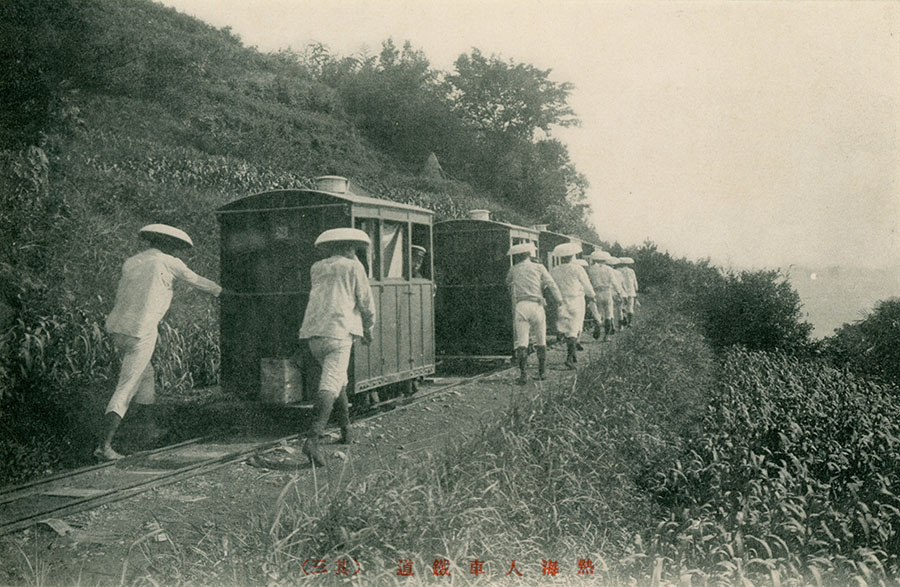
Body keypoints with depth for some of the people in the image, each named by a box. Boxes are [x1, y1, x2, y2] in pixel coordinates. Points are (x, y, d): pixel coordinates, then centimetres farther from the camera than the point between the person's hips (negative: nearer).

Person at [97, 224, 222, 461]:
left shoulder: (130, 262, 12)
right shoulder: (168, 263, -2)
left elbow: (120, 296, 13)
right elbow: (197, 281, 11)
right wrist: (222, 291, 27)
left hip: (117, 327, 7)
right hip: (141, 332, -7)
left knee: (144, 373, 25)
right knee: (126, 388, -5)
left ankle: (152, 427, 41)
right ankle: (105, 445, -10)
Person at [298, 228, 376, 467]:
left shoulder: (316, 268, 19)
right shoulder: (353, 267, 6)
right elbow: (366, 302, 6)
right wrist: (368, 328, 21)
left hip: (313, 332, 6)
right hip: (338, 331, -6)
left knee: (338, 378, 23)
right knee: (330, 385, -14)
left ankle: (346, 429, 30)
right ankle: (312, 440, -29)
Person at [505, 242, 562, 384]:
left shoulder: (513, 270, 14)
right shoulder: (539, 267, 10)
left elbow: (508, 283, 30)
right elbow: (551, 284, 0)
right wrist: (560, 301, 0)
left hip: (521, 306, 0)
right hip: (537, 305, 0)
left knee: (521, 342, -3)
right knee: (540, 341, 12)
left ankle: (522, 375, -11)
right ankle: (542, 372, 17)